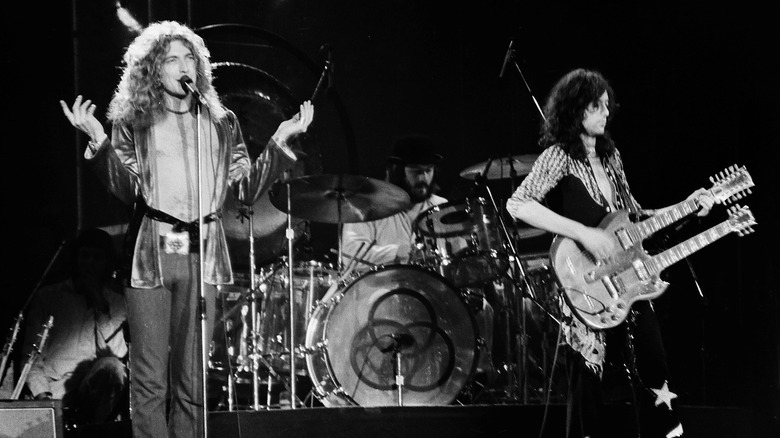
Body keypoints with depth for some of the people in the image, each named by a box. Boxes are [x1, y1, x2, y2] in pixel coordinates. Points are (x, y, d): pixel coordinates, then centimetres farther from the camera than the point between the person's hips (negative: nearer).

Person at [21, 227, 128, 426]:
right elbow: (32, 352, 10)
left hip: (101, 390, 2)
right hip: (58, 391, -2)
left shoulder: (116, 301, 18)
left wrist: (99, 303, 0)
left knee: (111, 365, -34)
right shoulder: (47, 296, 14)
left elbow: (118, 352, 4)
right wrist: (41, 394, -6)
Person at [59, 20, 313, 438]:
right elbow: (126, 188, -1)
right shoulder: (132, 122, 8)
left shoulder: (221, 123, 14)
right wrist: (99, 142, -14)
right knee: (149, 379, -5)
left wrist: (280, 142, 1)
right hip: (151, 254, -2)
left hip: (203, 256, 2)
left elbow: (247, 189, 10)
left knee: (193, 380, 2)